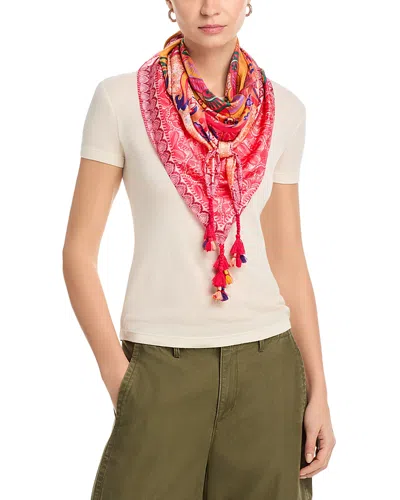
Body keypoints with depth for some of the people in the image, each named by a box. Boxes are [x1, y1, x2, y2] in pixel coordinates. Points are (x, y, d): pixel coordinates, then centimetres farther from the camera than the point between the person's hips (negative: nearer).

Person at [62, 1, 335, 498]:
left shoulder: (283, 110, 4)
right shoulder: (120, 98, -4)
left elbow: (287, 258, 8)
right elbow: (79, 250, -2)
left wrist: (317, 388, 6)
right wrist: (117, 376, -7)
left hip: (265, 366, 3)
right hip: (161, 365, -2)